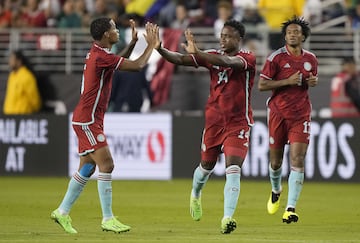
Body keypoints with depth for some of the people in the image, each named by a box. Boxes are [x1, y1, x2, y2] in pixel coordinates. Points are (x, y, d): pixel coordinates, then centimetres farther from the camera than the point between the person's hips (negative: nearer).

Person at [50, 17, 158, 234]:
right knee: (106, 165, -13)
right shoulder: (101, 57, -19)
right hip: (88, 120, -10)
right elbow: (137, 66, -19)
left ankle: (63, 212, 20)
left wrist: (134, 41, 22)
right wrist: (151, 44, -6)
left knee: (87, 168, 13)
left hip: (89, 121, 10)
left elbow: (121, 62, 32)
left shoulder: (99, 54, 11)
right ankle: (108, 219, -13)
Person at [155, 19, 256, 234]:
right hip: (214, 121, 4)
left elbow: (228, 62, -32)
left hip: (238, 124, -4)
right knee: (207, 166, 18)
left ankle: (228, 218, -20)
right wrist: (160, 49, -22)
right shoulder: (212, 56, 2)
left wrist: (197, 53, -43)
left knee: (233, 171, -17)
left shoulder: (247, 58, -11)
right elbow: (180, 59, -4)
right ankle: (195, 196, 49)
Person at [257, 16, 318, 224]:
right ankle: (276, 191, 42)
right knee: (276, 161, 9)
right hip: (278, 113, -1)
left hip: (301, 115, 1)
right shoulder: (276, 58, -6)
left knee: (297, 161, -12)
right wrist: (288, 81, -17)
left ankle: (291, 208, -12)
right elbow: (262, 85, -9)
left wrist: (314, 81, 0)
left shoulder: (311, 58, 6)